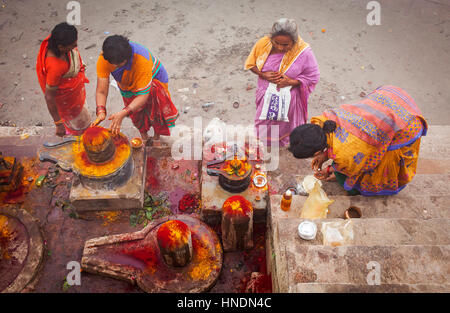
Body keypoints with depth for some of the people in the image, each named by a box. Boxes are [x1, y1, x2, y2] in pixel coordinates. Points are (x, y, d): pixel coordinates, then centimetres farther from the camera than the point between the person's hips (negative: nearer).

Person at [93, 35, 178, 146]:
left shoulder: (142, 61, -45)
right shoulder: (103, 60, -34)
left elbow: (143, 95, -42)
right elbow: (101, 91, -31)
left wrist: (123, 113, -53)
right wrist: (101, 112, -49)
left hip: (153, 78, -3)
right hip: (128, 84, 3)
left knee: (155, 112, 8)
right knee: (136, 113, 14)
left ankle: (157, 138, 37)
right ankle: (144, 137, 42)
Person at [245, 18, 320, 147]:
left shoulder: (304, 52, -26)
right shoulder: (263, 44, -20)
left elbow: (313, 77, -14)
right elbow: (251, 64, -3)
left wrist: (291, 82, -29)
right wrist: (263, 74, -24)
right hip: (266, 96, 2)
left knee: (285, 125, 24)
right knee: (264, 120, 27)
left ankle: (285, 143, 58)